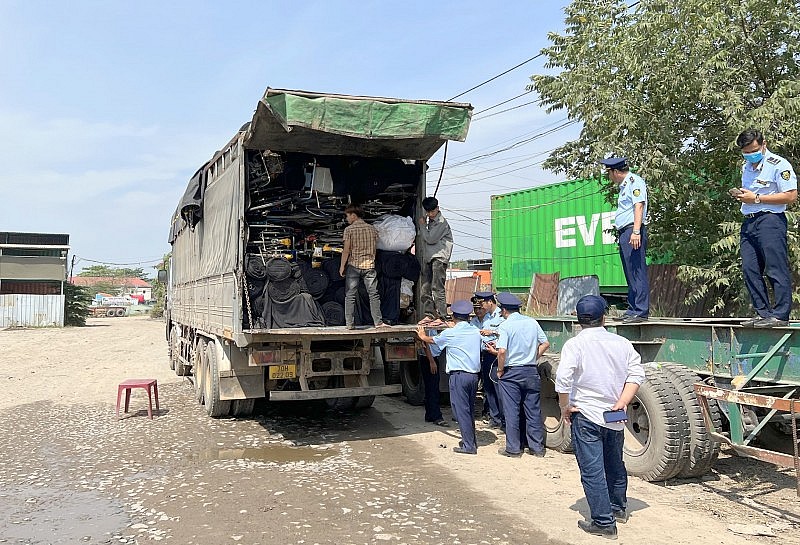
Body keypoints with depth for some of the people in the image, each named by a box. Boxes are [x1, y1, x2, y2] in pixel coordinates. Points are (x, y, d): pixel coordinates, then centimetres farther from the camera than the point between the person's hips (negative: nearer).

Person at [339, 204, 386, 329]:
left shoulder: (349, 229, -5)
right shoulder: (372, 229, 6)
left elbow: (346, 250, -7)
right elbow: (375, 249, 10)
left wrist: (342, 266, 1)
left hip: (353, 265, -3)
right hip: (369, 265, 3)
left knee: (350, 295, 4)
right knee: (373, 295, 5)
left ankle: (349, 323, 4)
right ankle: (378, 322, 5)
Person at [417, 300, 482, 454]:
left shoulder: (450, 333, -7)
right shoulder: (476, 332, 7)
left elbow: (431, 340, 10)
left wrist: (422, 335, 35)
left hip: (459, 376, -6)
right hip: (474, 374, 6)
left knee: (461, 410, -1)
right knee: (470, 408, 17)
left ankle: (469, 445, 0)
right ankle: (471, 440, 27)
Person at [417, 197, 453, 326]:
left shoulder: (441, 222, -9)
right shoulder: (429, 220, 19)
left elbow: (430, 239, -14)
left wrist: (422, 225, -2)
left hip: (439, 258, -9)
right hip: (429, 257, 9)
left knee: (437, 288, -11)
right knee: (426, 287, 7)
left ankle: (441, 317, -9)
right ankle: (429, 314, 13)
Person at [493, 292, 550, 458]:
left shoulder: (505, 326, -11)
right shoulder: (532, 322, 5)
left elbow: (502, 351, -21)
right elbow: (545, 343, 7)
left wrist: (500, 370, -8)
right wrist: (533, 358, 12)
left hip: (511, 372, -4)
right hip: (531, 371, 5)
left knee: (512, 411, 4)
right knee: (533, 410, 11)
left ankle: (513, 448, 11)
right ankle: (537, 447, 18)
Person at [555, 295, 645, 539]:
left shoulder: (574, 344, -12)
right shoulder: (621, 343, 1)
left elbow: (563, 379, -22)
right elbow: (637, 373, -4)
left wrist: (565, 407, -10)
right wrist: (622, 402, -4)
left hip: (586, 415, -5)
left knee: (592, 471, 2)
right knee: (615, 465, 23)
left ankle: (604, 522, 5)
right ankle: (618, 508, 41)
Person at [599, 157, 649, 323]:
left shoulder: (634, 181, -5)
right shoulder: (624, 185, 24)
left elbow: (639, 206, -16)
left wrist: (636, 232, -25)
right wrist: (621, 233, 17)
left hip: (632, 231, -10)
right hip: (624, 233, 10)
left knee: (637, 272, -11)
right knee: (630, 274, 11)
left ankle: (641, 311, -11)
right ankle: (632, 310, 15)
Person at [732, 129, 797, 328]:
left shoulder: (779, 164, -6)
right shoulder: (746, 167, 20)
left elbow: (791, 196, -13)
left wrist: (756, 198, -15)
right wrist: (740, 195, 10)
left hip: (770, 220, -8)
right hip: (748, 222, 8)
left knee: (776, 270, -6)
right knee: (750, 270, 4)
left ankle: (780, 315, -3)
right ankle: (763, 313, 11)